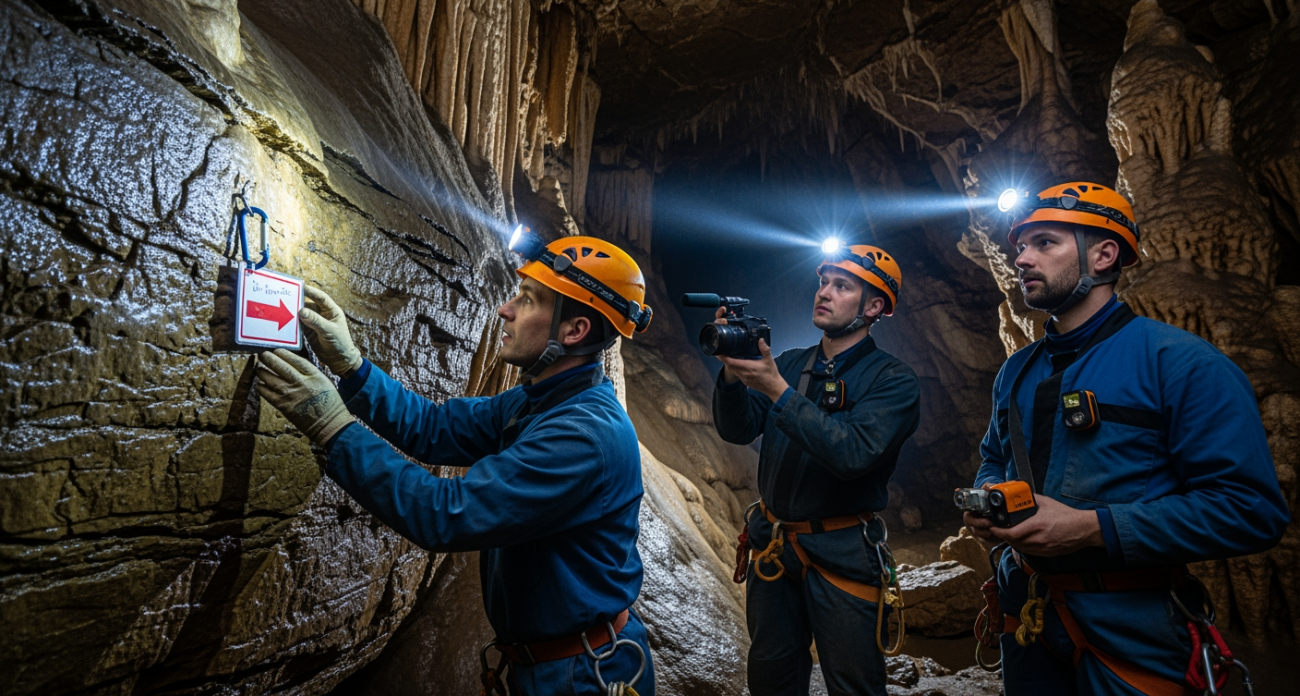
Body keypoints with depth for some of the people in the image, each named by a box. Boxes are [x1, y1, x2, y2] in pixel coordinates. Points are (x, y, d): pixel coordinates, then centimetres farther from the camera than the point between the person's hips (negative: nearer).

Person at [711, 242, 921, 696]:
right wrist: (733, 371, -22)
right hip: (772, 546, 5)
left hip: (841, 555, -4)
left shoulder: (893, 381, -10)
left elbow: (854, 454, -26)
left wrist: (778, 391, -29)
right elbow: (737, 429, -4)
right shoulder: (789, 364, 5)